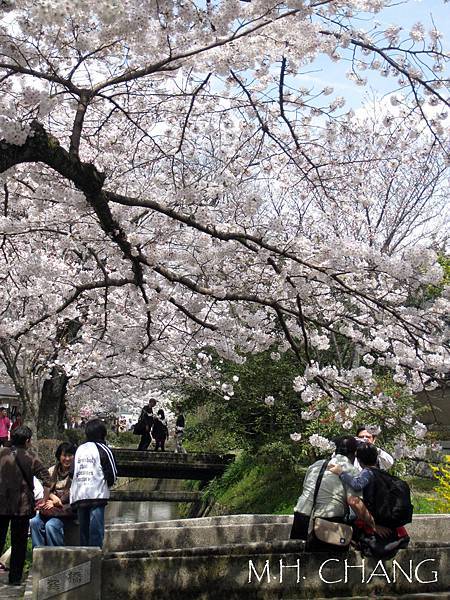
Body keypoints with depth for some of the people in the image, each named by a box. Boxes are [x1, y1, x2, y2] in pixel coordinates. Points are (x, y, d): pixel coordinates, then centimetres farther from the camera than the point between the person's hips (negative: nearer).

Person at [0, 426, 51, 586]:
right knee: (19, 543, 8)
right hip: (22, 506, -2)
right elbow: (47, 480, -8)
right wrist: (45, 499, 3)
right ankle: (15, 578, 10)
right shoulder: (31, 458, -5)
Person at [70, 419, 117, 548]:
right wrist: (107, 484, 16)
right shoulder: (102, 449, -3)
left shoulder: (79, 449, 11)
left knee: (83, 530, 12)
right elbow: (112, 474, -3)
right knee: (96, 532, -4)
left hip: (78, 496, 5)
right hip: (96, 495, -5)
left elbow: (74, 473, 9)